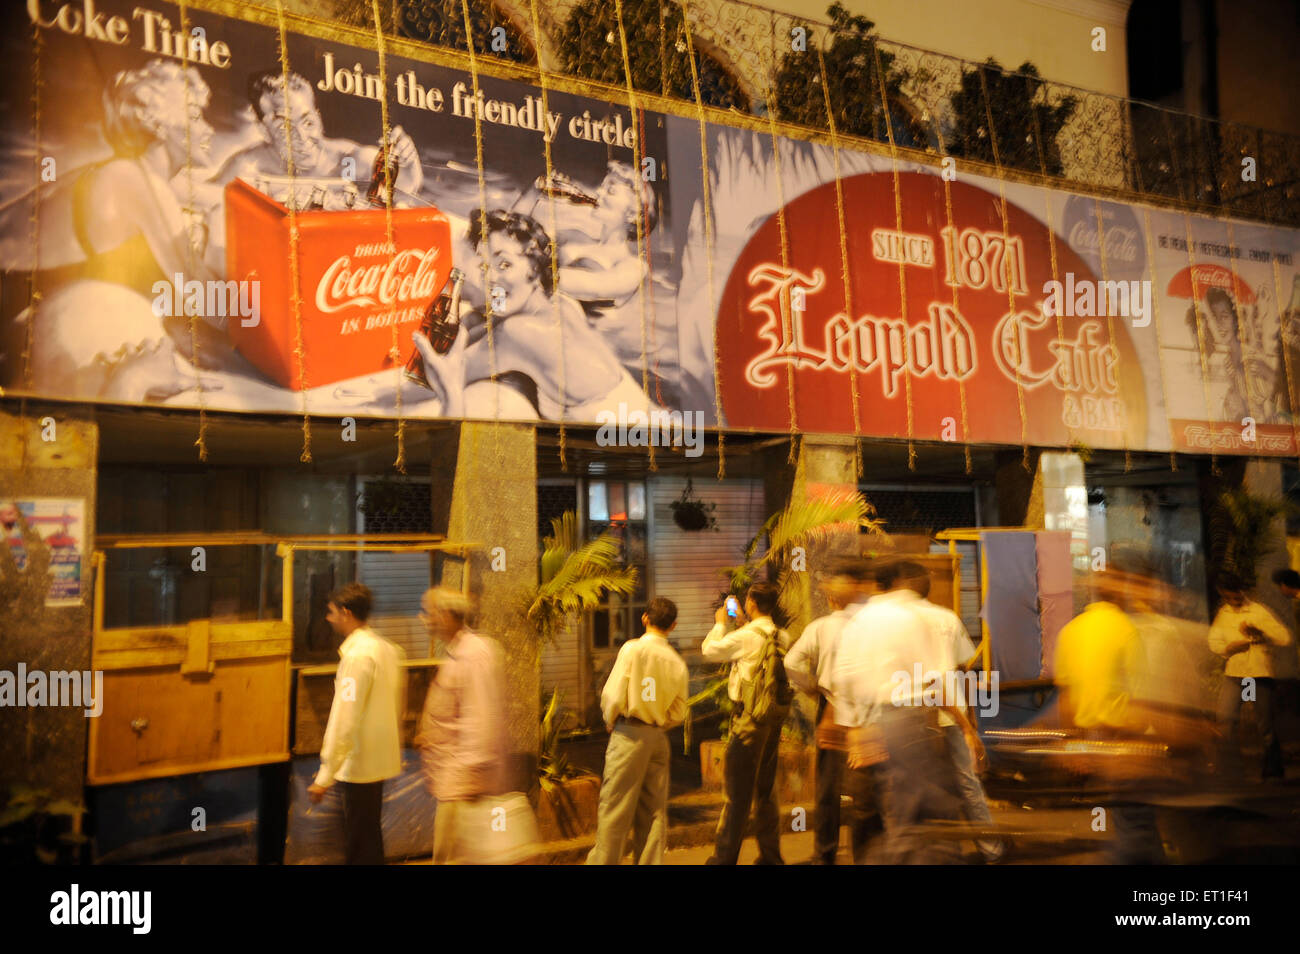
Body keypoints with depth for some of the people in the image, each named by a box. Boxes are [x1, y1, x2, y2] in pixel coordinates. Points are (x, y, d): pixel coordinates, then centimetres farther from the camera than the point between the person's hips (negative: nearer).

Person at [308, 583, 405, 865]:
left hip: (359, 765, -9)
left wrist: (325, 776, -20)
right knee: (369, 839, 20)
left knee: (358, 848, 1)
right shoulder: (385, 648, 8)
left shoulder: (357, 654, -19)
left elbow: (344, 719, -22)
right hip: (379, 760, 9)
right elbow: (398, 705, 15)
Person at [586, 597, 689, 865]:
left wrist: (610, 721, 6)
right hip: (659, 737, 5)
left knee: (614, 809, 1)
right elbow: (679, 713, 5)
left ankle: (603, 860, 5)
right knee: (654, 811, 11)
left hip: (629, 734, -5)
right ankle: (650, 861, 14)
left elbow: (613, 694, -12)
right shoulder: (677, 662, 4)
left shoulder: (633, 648, -9)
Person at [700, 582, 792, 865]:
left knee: (736, 790, 0)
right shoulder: (783, 637, 2)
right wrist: (746, 625, 22)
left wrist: (720, 623, 12)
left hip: (749, 716, -7)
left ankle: (724, 857, 7)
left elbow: (709, 650, -3)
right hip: (776, 715, 7)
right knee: (766, 788, 16)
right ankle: (771, 856, 22)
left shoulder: (744, 637, -17)